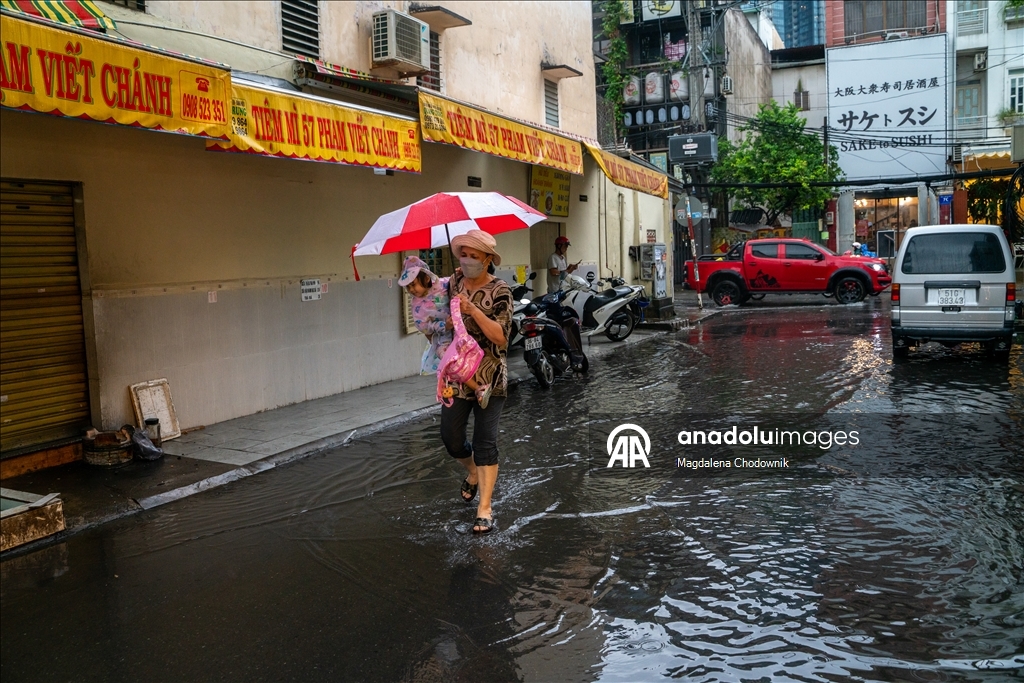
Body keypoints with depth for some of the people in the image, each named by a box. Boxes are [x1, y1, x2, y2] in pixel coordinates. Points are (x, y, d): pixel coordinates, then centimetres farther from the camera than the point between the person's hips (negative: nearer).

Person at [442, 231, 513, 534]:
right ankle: (473, 473, 39)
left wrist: (473, 310, -28)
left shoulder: (499, 291, -10)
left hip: (488, 378, -4)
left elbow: (501, 337, -20)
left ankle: (484, 509, 6)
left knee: (485, 442, -4)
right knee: (451, 439, 6)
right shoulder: (452, 284, 4)